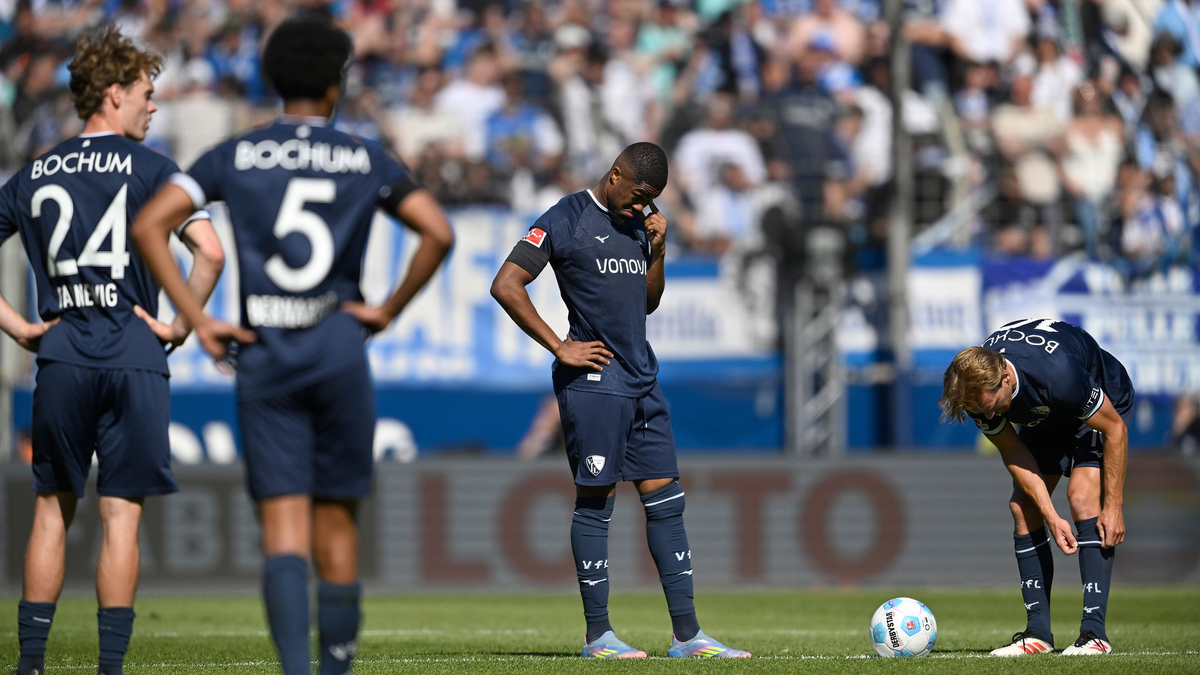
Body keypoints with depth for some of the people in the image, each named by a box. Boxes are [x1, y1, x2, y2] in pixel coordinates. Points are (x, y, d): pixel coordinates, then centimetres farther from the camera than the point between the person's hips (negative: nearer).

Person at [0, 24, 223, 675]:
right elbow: (209, 252, -13)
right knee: (121, 513, 0)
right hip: (132, 355, -3)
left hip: (60, 355, 3)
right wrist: (179, 327, -3)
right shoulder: (149, 168, -2)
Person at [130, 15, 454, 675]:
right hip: (339, 348, 0)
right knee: (336, 523, 10)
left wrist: (197, 319, -2)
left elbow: (149, 225, -3)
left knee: (283, 525, -5)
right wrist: (389, 308, 3)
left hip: (263, 354, 0)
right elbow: (438, 233, -6)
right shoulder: (367, 161, 5)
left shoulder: (234, 156, 6)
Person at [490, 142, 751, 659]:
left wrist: (658, 251, 7)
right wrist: (560, 348, -12)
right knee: (595, 501, -3)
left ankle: (686, 634, 5)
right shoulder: (567, 219, -6)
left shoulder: (637, 223, 16)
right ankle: (597, 635, 2)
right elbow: (506, 286, -11)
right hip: (593, 380, -7)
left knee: (666, 501, 4)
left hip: (642, 380, 7)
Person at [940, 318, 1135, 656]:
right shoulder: (976, 386, -27)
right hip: (1047, 415, 6)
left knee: (1083, 497, -23)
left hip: (1104, 402, -6)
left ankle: (1094, 632, -25)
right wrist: (1051, 517, -22)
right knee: (1023, 507, -7)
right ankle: (1038, 631, -3)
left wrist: (1113, 507, -24)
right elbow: (1015, 455, -14)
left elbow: (1115, 429, -27)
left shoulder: (1059, 375, -43)